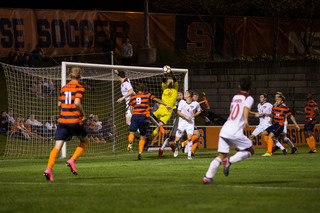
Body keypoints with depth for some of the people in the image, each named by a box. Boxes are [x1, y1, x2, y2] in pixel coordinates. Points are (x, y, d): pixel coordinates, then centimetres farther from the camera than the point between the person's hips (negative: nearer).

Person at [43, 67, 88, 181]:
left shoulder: (64, 88, 12)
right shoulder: (79, 88, -5)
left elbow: (59, 103, 17)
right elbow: (77, 103, -19)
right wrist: (83, 114, -4)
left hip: (62, 120, 4)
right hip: (75, 120, -4)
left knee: (57, 146, -1)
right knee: (84, 141, 19)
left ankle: (48, 169, -18)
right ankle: (72, 160, 0)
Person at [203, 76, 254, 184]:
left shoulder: (235, 97, 23)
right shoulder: (248, 98, 2)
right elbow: (246, 108, -21)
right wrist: (246, 120, -40)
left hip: (224, 130, 6)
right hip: (236, 132, -6)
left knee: (221, 156, 5)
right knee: (250, 151, 11)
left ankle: (208, 176, -12)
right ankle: (230, 161, -11)